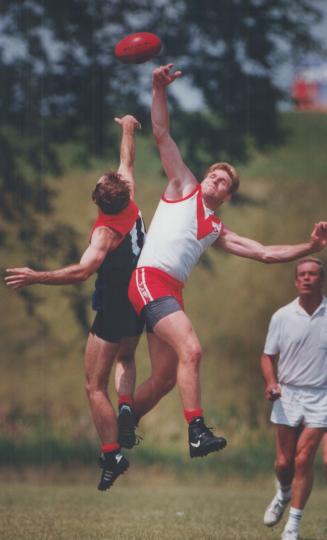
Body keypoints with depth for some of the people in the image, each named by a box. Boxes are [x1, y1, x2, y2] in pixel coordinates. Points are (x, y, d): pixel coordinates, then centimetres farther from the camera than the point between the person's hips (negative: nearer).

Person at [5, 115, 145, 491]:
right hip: (140, 304, 7)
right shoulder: (131, 206, -8)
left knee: (95, 386, -2)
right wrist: (128, 129, 26)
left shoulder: (106, 231, -24)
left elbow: (82, 270, -40)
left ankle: (112, 457, -11)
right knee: (125, 358, 34)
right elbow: (127, 162, 10)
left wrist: (35, 277, -43)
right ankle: (126, 407, 6)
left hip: (113, 311, -7)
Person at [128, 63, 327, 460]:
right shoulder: (184, 187, 15)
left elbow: (265, 253, 23)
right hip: (149, 280, -7)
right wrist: (159, 90, 1)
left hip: (171, 292, 7)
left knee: (165, 376, 6)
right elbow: (162, 134, 10)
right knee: (190, 350, -23)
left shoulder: (218, 232, 25)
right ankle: (197, 432, -31)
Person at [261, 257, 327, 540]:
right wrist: (271, 382, -10)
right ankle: (284, 493, 39)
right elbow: (268, 355, 8)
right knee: (284, 462, 4)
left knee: (303, 460, -9)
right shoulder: (282, 316, 0)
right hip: (287, 395, 2)